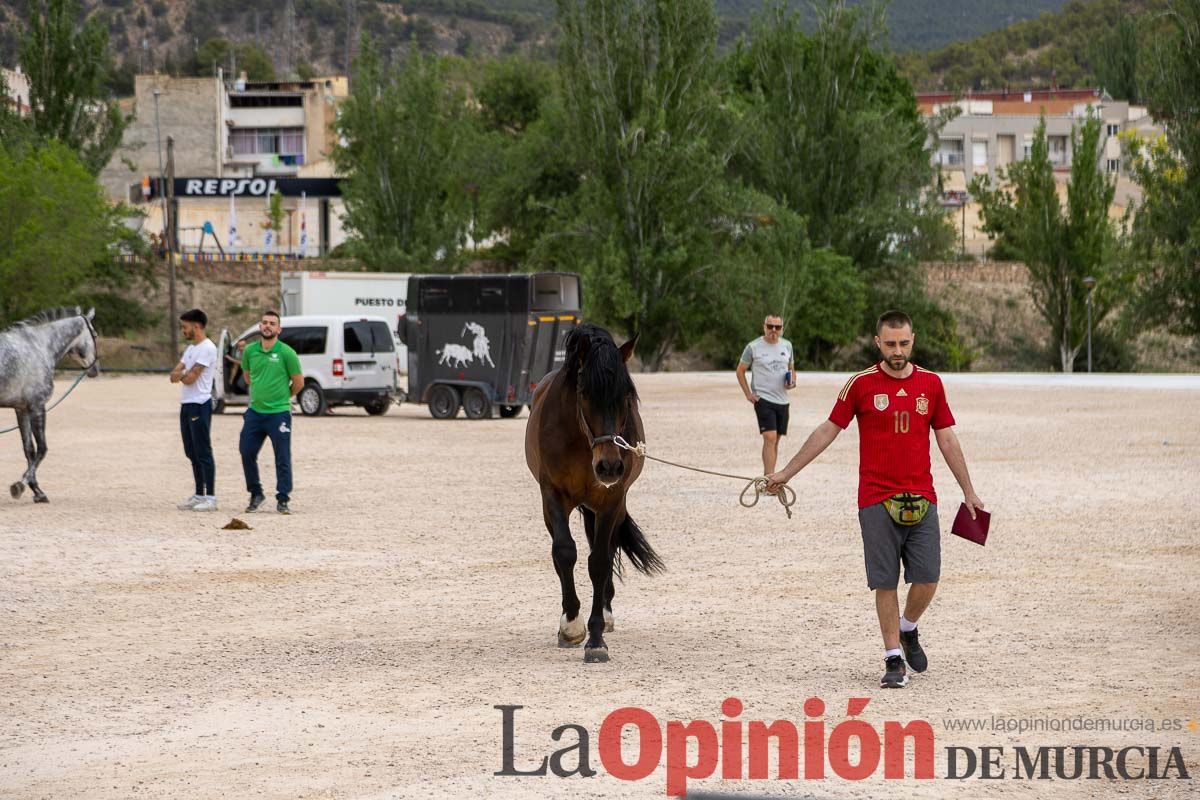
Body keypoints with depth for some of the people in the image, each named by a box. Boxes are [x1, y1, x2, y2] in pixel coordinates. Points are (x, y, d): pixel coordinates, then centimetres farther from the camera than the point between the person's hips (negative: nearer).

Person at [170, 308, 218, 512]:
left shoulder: (207, 349, -13)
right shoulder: (191, 348, 18)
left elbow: (190, 378, -18)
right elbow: (174, 375, 11)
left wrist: (181, 374, 2)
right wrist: (185, 374, -9)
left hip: (199, 405, -10)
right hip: (186, 405, 10)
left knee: (203, 453, -8)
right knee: (192, 453, 12)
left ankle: (210, 497, -8)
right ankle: (199, 495, 17)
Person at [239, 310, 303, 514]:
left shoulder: (286, 353, -9)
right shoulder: (250, 351, 5)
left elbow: (298, 382, -2)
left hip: (279, 413, -5)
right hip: (255, 412, 5)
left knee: (282, 458, -1)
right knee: (247, 453, 6)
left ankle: (283, 499, 6)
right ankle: (255, 493, 22)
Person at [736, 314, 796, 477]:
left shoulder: (787, 346, 9)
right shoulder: (753, 347, -5)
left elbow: (791, 368, 21)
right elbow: (740, 371, 3)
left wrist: (792, 382, -1)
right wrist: (748, 394, -5)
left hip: (782, 400, 5)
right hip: (763, 399, -5)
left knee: (775, 441, 9)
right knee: (770, 438, -18)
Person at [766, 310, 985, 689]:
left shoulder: (930, 384, 7)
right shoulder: (861, 384, 0)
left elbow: (947, 440, 14)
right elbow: (827, 431, 6)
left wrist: (969, 492, 14)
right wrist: (787, 472, 6)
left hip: (921, 499, 2)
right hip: (877, 500, -2)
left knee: (927, 579, -2)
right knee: (885, 583, -2)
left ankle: (908, 629, 27)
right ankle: (894, 659, 6)